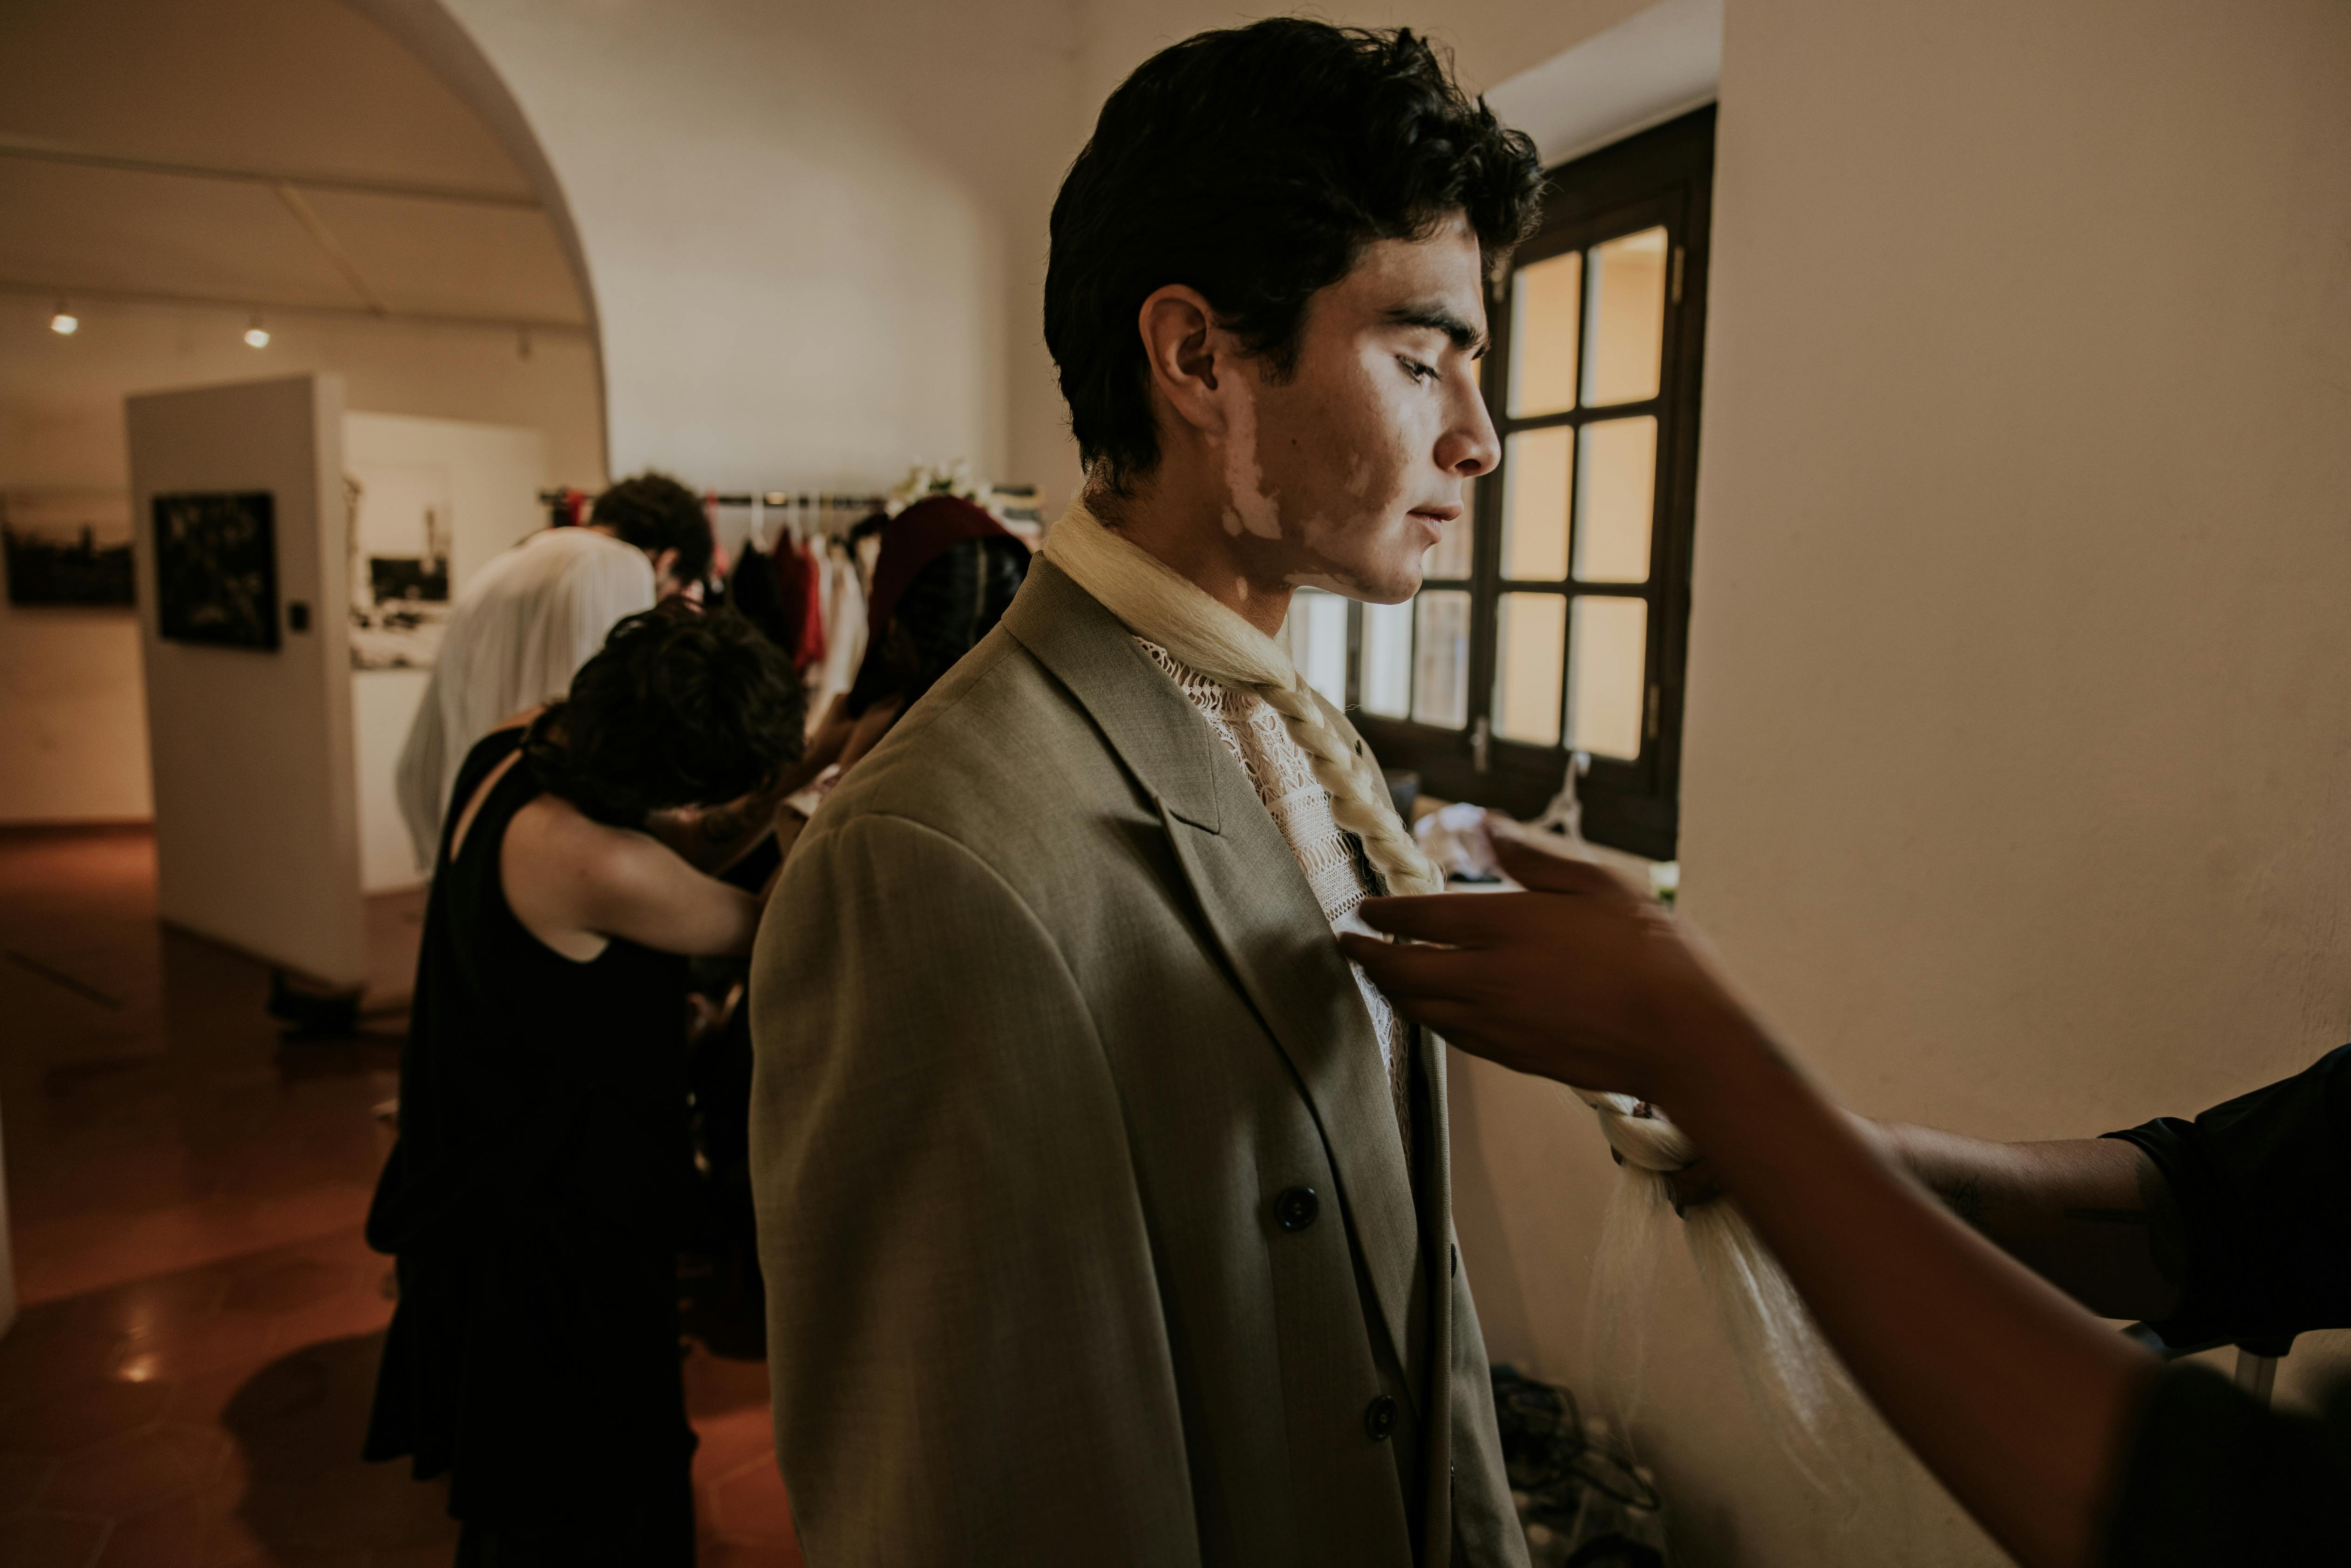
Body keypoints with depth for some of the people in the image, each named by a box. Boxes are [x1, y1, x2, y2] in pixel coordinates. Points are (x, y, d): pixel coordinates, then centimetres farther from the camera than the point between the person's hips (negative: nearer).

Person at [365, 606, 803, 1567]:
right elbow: (765, 927, -18)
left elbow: (667, 872, 4)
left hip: (484, 1173, 9)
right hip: (549, 1226, -9)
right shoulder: (587, 860, -33)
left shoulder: (513, 750, -7)